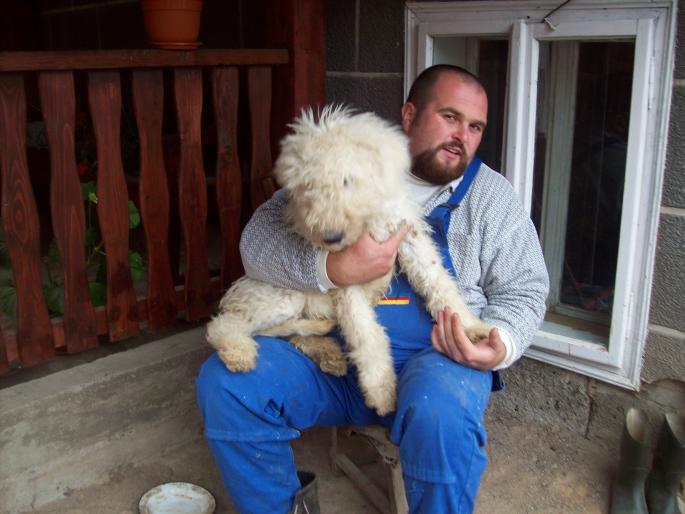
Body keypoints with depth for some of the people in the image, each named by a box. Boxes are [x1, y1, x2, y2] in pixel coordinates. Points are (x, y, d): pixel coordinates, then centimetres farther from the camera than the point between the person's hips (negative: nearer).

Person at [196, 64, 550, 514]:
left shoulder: (492, 197, 8)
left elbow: (523, 291, 7)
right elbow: (259, 237, -4)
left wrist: (499, 347, -16)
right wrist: (333, 268, -23)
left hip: (433, 358, -1)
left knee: (442, 412, -36)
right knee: (224, 383, -18)